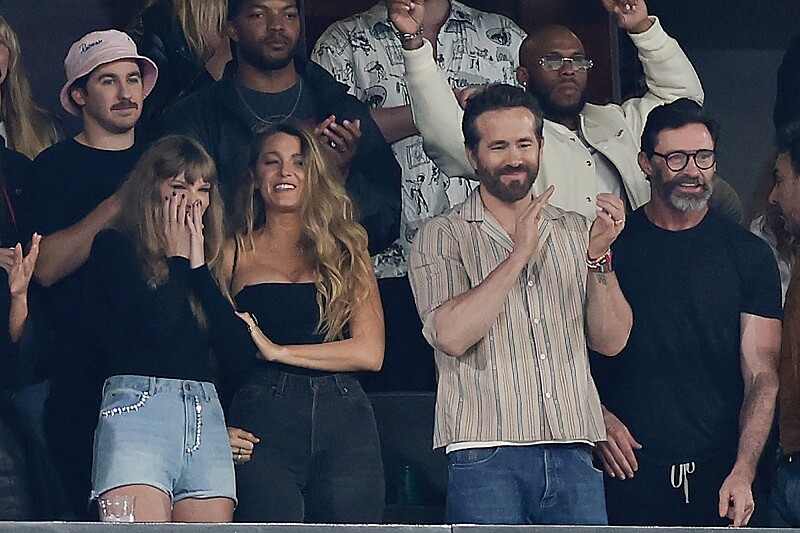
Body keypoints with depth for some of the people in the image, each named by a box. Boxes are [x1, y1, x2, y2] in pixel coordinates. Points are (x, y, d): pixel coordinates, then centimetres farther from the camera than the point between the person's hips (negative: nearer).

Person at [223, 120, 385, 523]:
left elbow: (370, 352, 4)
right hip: (263, 422, -2)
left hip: (345, 419, 2)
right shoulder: (235, 254, 14)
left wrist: (278, 351, -2)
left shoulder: (347, 253, 17)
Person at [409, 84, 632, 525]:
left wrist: (598, 256, -5)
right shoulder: (443, 236, 5)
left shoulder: (574, 232, 16)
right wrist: (519, 254, -11)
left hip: (572, 457, 3)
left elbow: (611, 341, 8)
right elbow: (451, 335, -11)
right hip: (487, 458, -3)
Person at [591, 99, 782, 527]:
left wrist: (743, 471, -12)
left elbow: (762, 374, -1)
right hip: (629, 471, 0)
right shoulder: (608, 244, 6)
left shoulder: (749, 254, 6)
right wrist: (600, 418, -8)